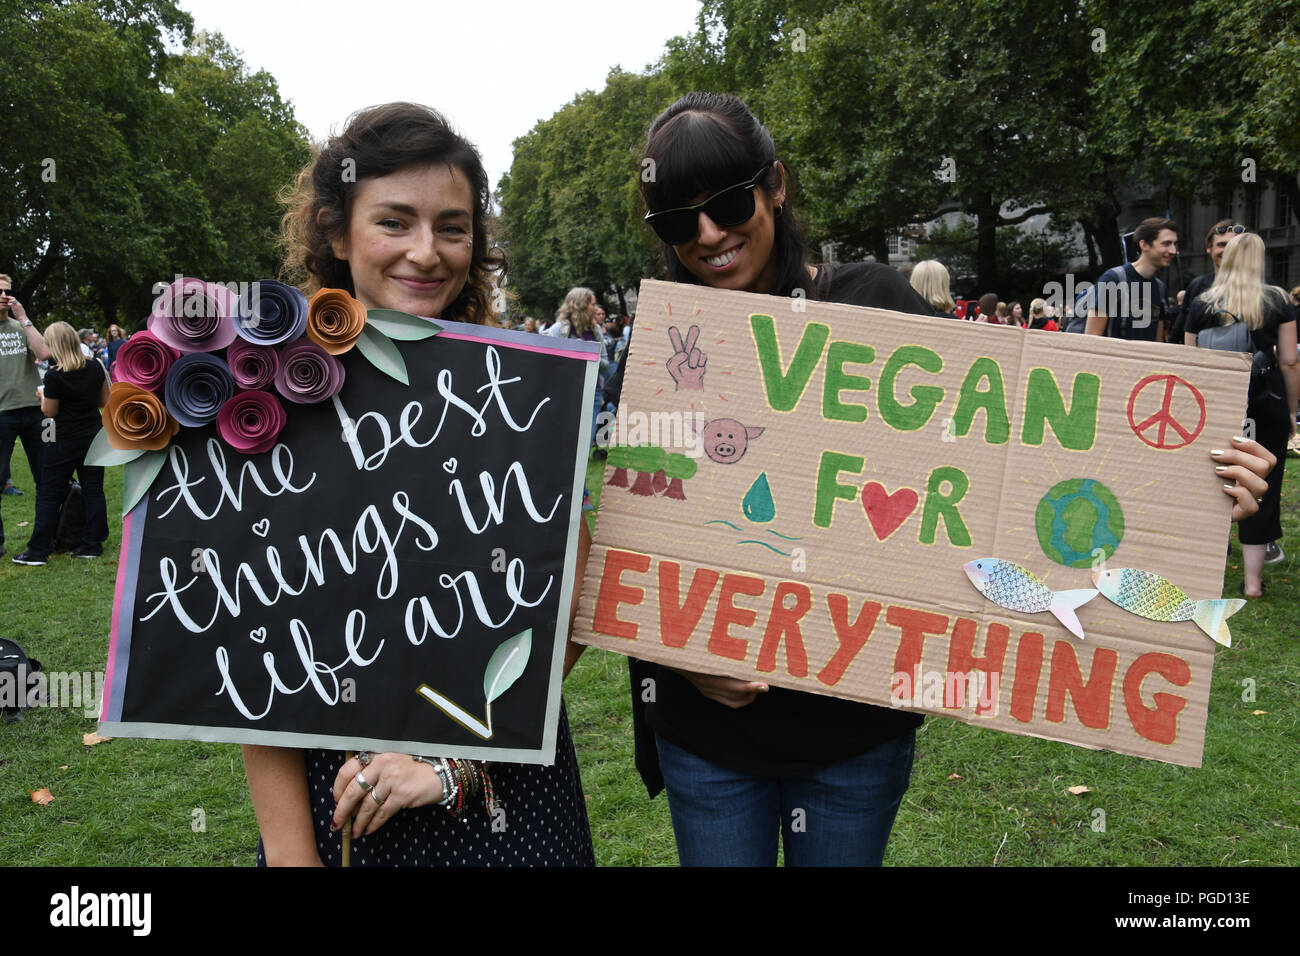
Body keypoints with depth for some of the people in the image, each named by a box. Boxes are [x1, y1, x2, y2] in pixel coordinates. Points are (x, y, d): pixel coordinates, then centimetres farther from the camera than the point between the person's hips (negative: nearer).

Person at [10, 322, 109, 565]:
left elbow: (50, 412, -7)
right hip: (93, 438, 5)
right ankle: (93, 543, 12)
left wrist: (42, 397, 11)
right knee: (93, 491, 9)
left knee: (48, 495, 4)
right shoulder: (95, 368, -1)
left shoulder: (54, 377, -17)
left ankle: (38, 551, 7)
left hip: (64, 444, -5)